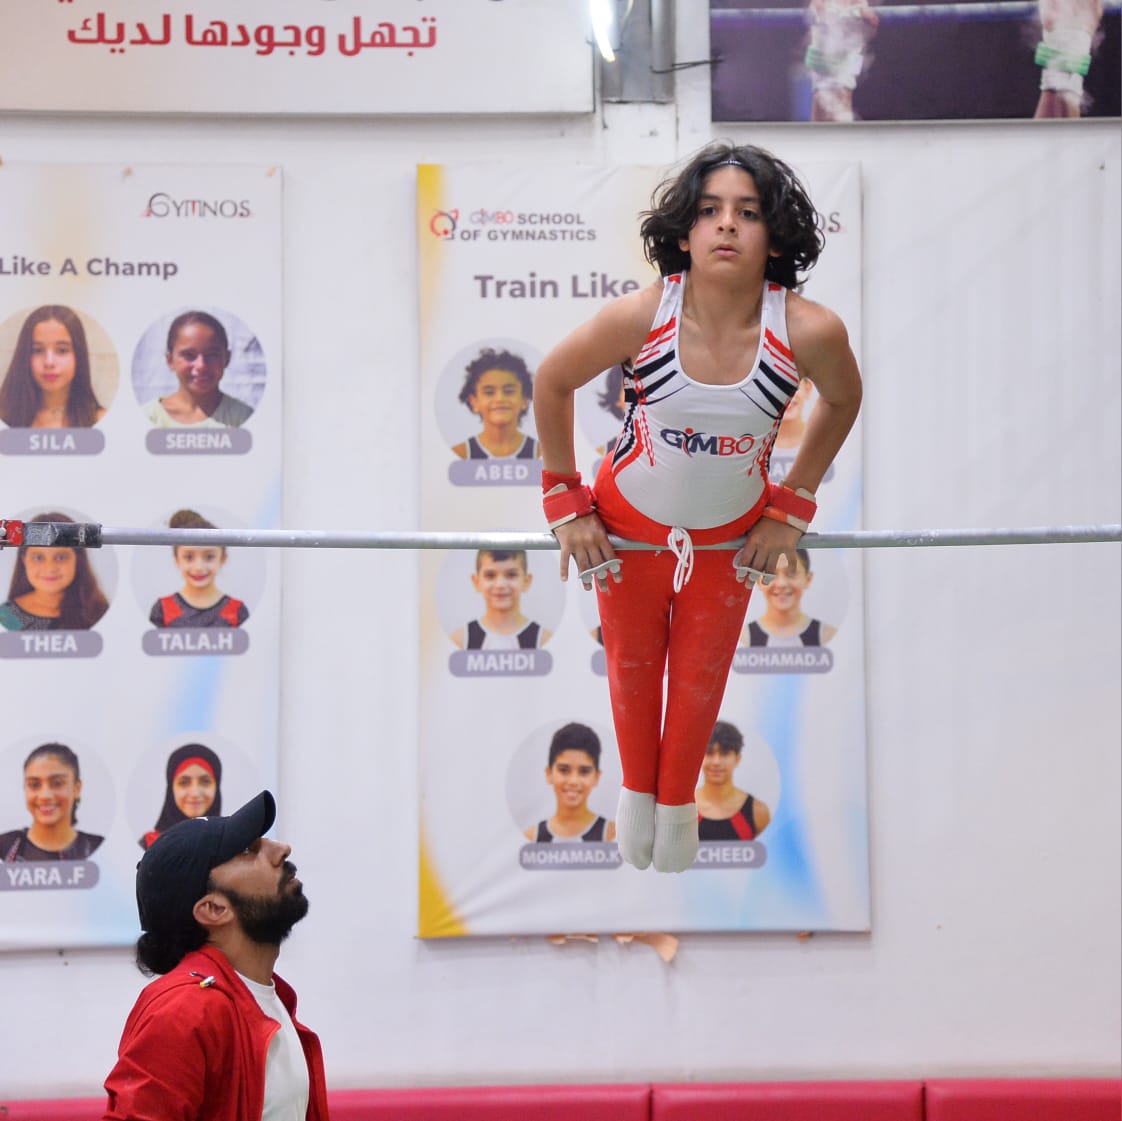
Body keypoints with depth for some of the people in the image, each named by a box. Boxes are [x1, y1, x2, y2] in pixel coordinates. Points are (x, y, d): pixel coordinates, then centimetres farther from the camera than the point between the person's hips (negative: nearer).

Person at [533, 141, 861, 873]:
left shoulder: (809, 331, -29)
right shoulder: (641, 316, -30)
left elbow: (843, 401, -4)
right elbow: (553, 383, -10)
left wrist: (792, 509, 0)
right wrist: (565, 503, -5)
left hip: (730, 536, 0)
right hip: (629, 526, 0)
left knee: (700, 678, 17)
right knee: (633, 667, 20)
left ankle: (678, 800, 46)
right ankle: (637, 789, 49)